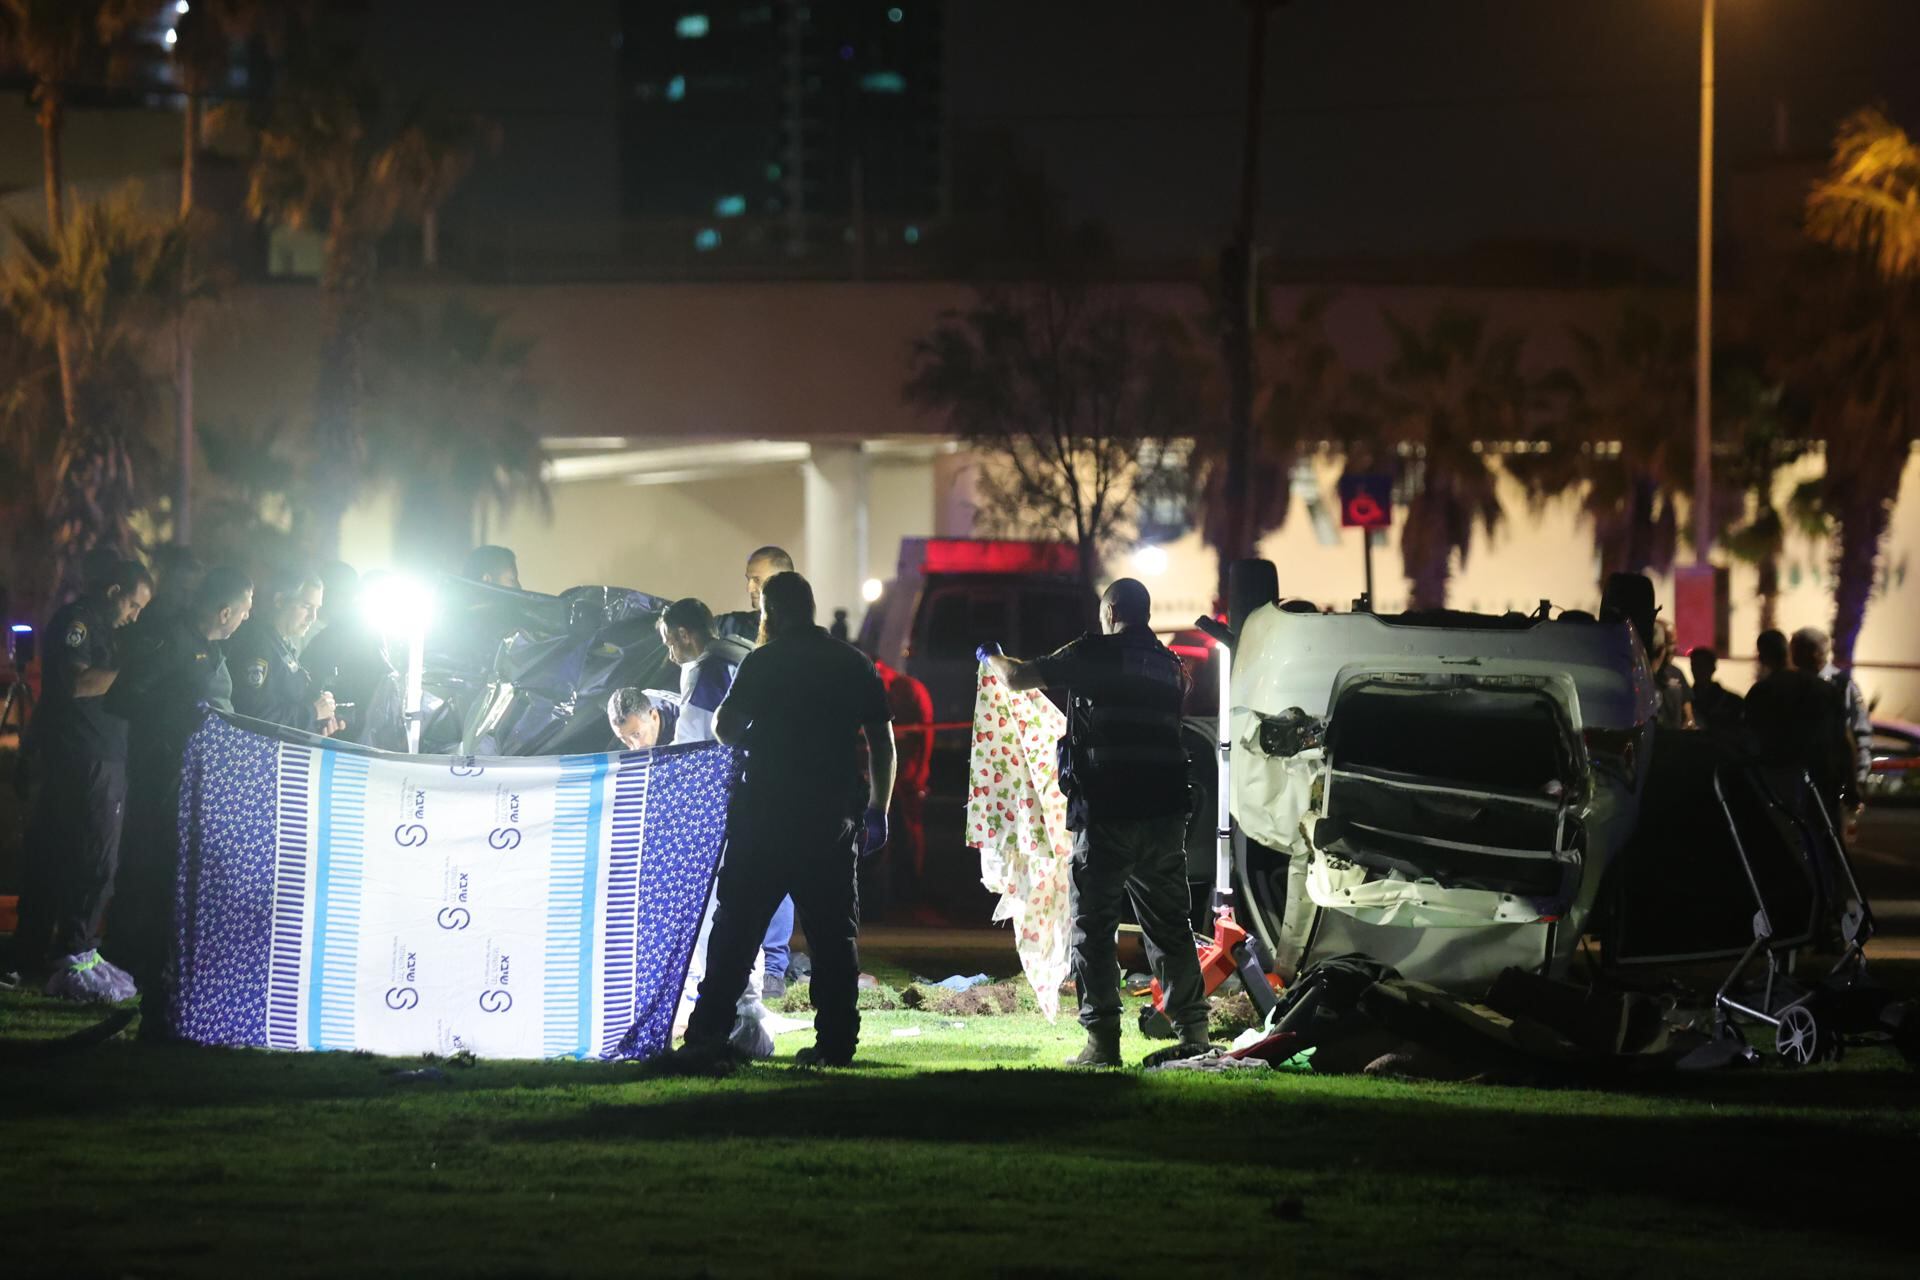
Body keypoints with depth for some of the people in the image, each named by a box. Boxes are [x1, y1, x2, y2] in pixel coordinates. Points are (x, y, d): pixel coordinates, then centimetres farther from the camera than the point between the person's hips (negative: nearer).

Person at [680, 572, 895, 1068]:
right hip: (833, 817, 3)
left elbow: (725, 729, -5)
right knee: (834, 932, 6)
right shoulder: (855, 665, 7)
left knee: (736, 923, 3)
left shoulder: (763, 663, -5)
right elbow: (882, 744, 7)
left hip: (766, 812, -3)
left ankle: (709, 1031, -1)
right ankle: (836, 1042, 2)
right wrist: (877, 811, 12)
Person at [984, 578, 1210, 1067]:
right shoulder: (1169, 664, 14)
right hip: (1164, 811, 5)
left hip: (1106, 813, -5)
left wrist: (991, 659, 17)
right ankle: (1192, 1030, 11)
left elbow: (1018, 678, -4)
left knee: (1093, 926, 0)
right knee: (1169, 924, 13)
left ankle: (1103, 1039, -7)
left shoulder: (1095, 653, -5)